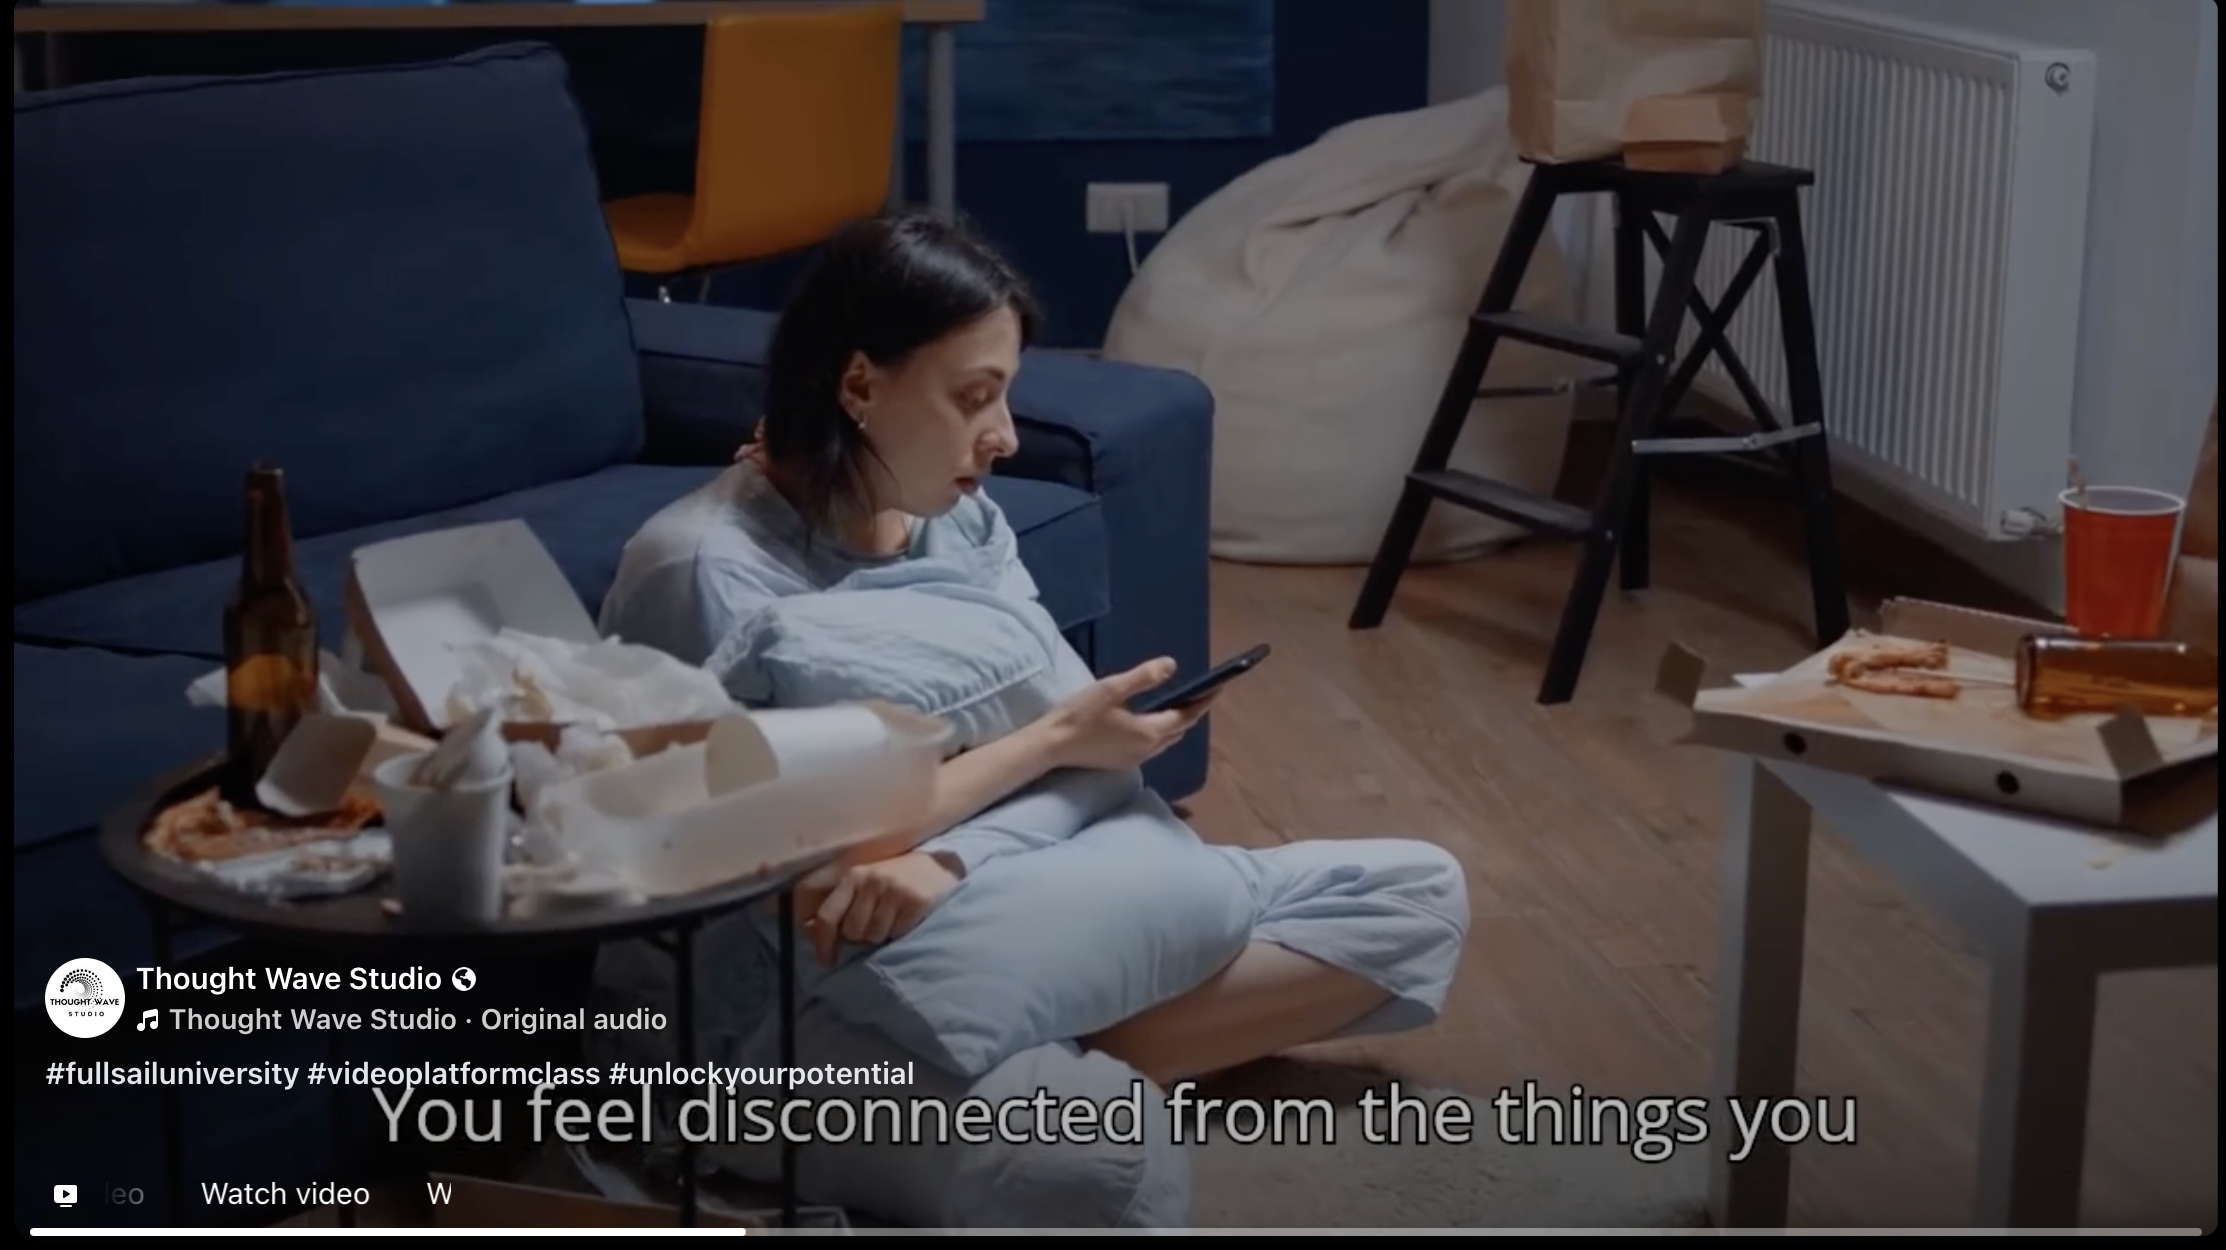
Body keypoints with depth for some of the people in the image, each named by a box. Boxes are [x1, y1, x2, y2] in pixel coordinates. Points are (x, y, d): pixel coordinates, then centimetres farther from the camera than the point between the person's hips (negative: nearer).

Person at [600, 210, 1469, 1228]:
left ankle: (1079, 1059, -13)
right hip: (808, 994, -9)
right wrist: (1057, 739, -17)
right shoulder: (703, 568, -17)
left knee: (1415, 897, -1)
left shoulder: (959, 515, 6)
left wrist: (947, 861, -26)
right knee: (1107, 1164, -41)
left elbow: (1074, 742, -4)